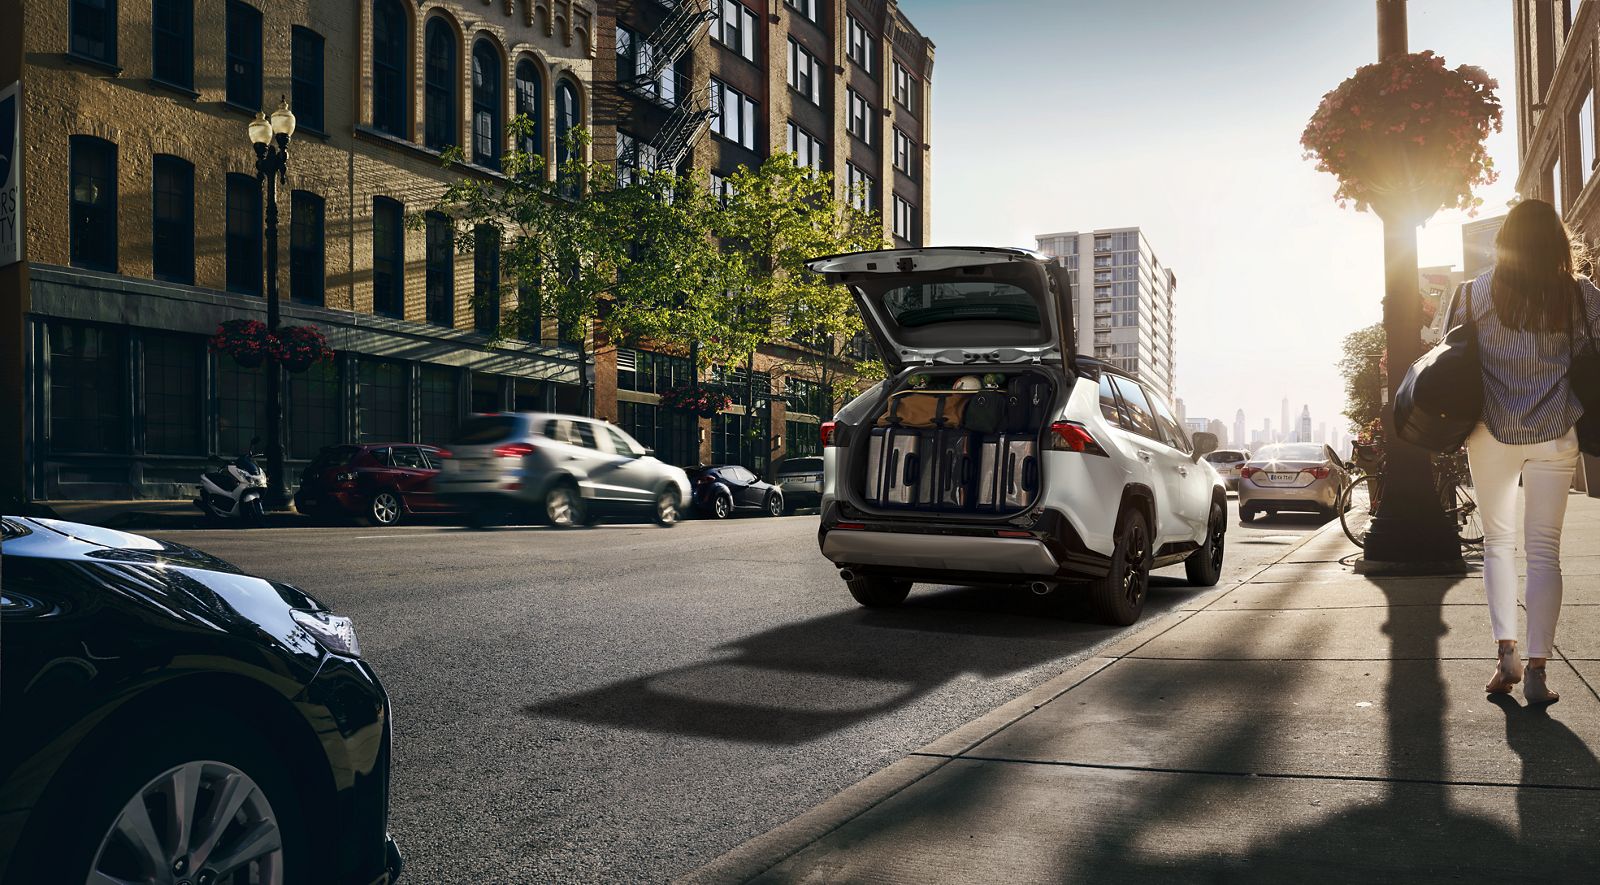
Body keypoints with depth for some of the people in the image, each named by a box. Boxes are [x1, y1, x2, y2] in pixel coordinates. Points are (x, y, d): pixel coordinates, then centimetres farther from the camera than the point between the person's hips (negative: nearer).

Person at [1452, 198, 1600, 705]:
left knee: (1498, 541, 12)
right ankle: (1537, 669, 1)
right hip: (1555, 435, 0)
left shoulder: (1478, 292, -2)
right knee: (1544, 550, 3)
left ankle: (1506, 651, 0)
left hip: (1492, 432, 0)